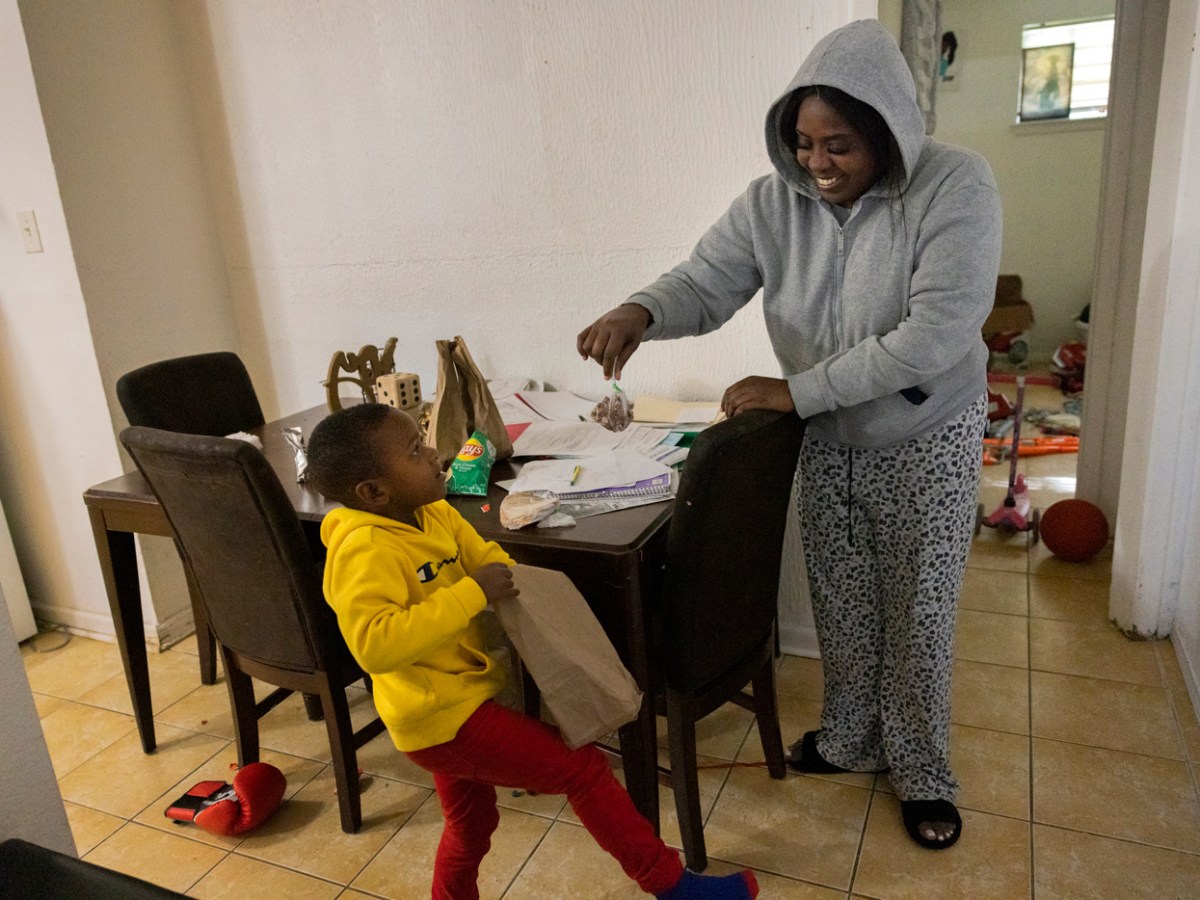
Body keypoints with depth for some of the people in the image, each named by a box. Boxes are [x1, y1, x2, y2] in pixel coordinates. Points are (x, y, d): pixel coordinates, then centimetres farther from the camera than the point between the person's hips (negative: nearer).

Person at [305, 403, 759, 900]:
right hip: (444, 716, -9)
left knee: (471, 822, 27)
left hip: (457, 700, 9)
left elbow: (488, 558, 12)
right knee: (583, 767, -5)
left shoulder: (432, 513, 0)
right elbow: (374, 644, -37)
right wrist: (471, 593, -35)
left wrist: (515, 587, -8)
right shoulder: (365, 551, -26)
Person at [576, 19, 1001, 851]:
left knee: (918, 618, 8)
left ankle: (924, 774, 32)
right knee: (841, 609, 16)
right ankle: (849, 741, 40)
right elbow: (705, 284, -13)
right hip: (828, 441, 4)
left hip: (926, 442, -3)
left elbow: (934, 336, -29)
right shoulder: (773, 202, -9)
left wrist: (794, 390, -29)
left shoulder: (955, 187, -22)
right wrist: (639, 313, -37)